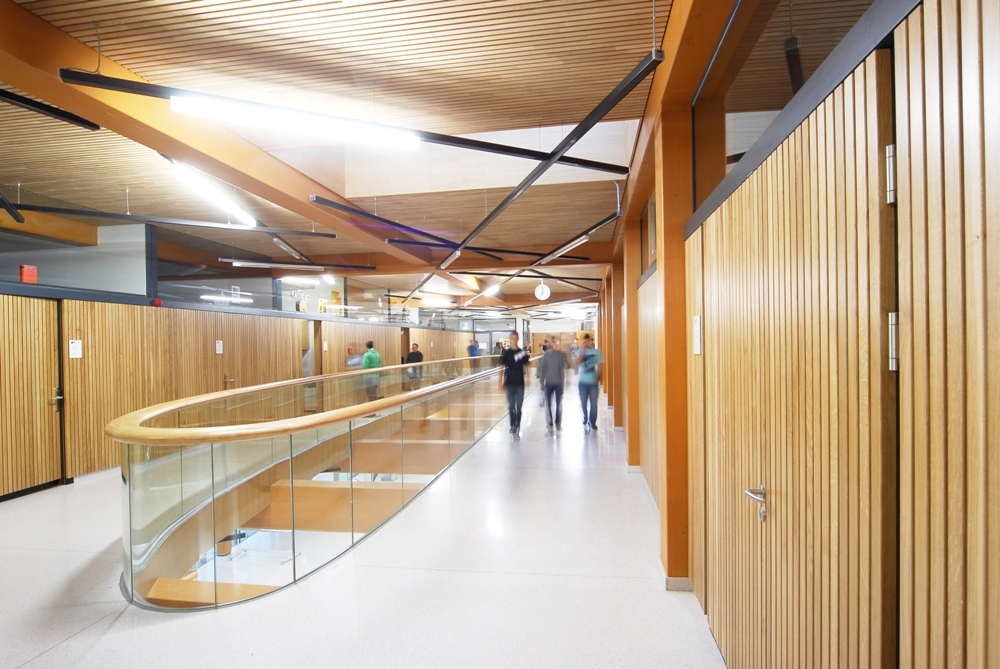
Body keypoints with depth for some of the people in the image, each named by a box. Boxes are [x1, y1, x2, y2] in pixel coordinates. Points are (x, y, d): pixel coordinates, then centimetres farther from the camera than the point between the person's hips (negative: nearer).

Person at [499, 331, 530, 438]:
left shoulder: (523, 352, 1)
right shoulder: (506, 353, 1)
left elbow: (525, 366, 6)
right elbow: (502, 367, 2)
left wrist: (527, 379, -2)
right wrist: (501, 381, -2)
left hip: (520, 382, 0)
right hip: (510, 382, 0)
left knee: (519, 406, 0)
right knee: (511, 405, 7)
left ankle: (517, 426, 4)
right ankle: (513, 425, 20)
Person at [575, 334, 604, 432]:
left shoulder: (596, 352, 0)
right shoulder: (581, 351, 2)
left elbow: (599, 366, 3)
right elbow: (577, 363, -13)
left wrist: (598, 378, -4)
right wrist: (583, 351, -15)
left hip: (593, 382, -1)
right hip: (583, 382, 1)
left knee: (593, 404, 4)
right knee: (583, 403, 6)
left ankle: (592, 423, 18)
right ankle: (585, 422, 18)